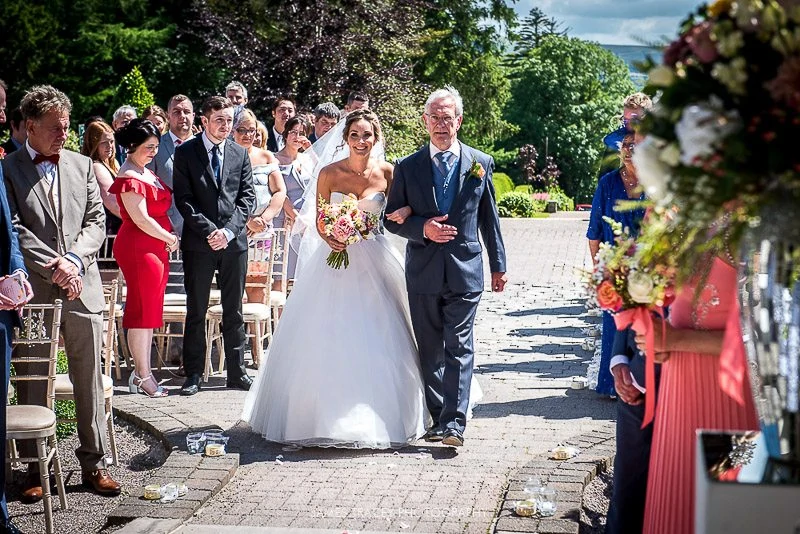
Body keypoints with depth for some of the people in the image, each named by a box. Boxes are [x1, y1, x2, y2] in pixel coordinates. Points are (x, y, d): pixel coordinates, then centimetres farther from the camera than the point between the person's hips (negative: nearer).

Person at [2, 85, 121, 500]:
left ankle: (94, 463, 14)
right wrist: (55, 266, -14)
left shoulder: (82, 165, 13)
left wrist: (72, 260, -8)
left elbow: (97, 223, 9)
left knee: (89, 380, 6)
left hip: (82, 289, 3)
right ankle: (36, 466, 15)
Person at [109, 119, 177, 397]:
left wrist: (169, 238, 10)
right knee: (142, 310, -4)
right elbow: (141, 219, -18)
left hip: (156, 247, 10)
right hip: (139, 249, -10)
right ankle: (143, 375, 2)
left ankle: (142, 372, 18)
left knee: (150, 310, 11)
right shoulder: (129, 178, -14)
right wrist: (170, 238, -7)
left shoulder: (147, 173, 16)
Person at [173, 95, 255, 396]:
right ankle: (193, 375, 10)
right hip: (199, 242, -2)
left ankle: (237, 372, 15)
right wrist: (209, 230, -14)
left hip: (234, 241, 3)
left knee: (233, 312, 8)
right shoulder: (185, 153, 1)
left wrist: (229, 230, -9)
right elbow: (183, 198, -5)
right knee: (196, 312, 4)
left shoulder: (240, 154, 10)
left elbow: (247, 196, 5)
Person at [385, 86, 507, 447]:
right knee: (431, 351, 9)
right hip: (423, 271, 2)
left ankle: (454, 424, -8)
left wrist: (498, 265, 10)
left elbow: (489, 218, 9)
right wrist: (423, 229, -14)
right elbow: (392, 219, 5)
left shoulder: (480, 163, 4)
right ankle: (438, 419, 18)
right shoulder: (407, 167, 4)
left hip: (465, 269, -1)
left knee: (459, 347, -7)